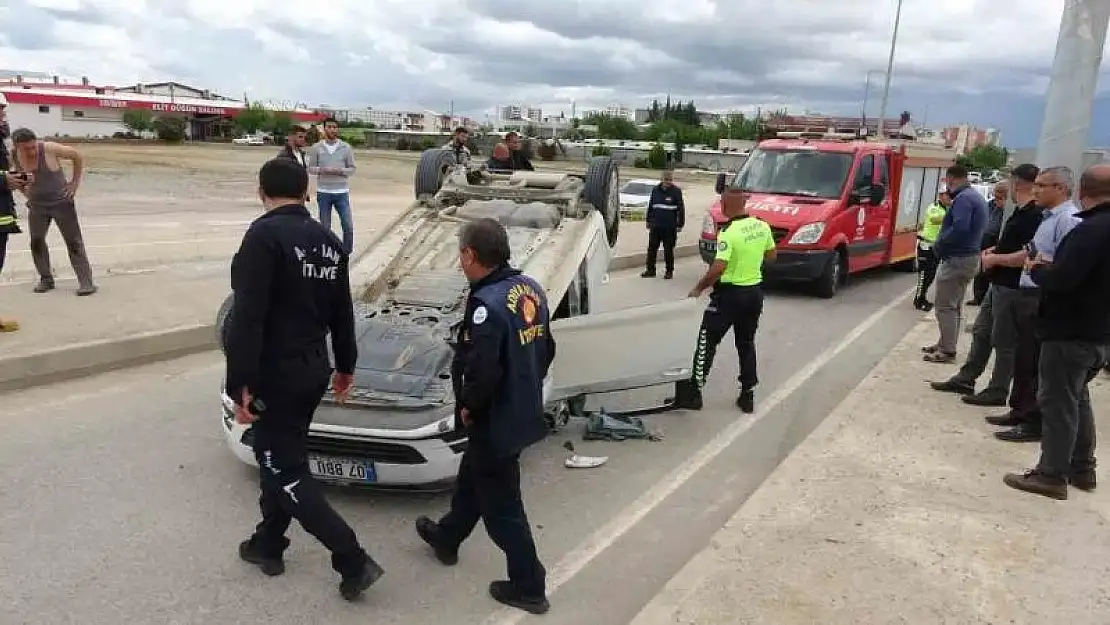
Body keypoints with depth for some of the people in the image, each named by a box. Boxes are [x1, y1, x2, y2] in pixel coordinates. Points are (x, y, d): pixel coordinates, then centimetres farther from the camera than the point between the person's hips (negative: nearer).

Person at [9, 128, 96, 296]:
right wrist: (25, 191, 3)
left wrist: (75, 182, -8)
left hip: (62, 202, -4)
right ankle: (46, 279, 18)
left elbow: (77, 156, -8)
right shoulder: (13, 156, -9)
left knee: (74, 242, -4)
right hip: (36, 205, 4)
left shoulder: (50, 149, -22)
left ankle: (86, 282, -5)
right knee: (36, 242, 5)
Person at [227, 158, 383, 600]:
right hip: (313, 369, 8)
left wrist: (240, 383, -20)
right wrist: (345, 365, 26)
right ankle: (268, 544, 36)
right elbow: (342, 312, 16)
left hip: (275, 374, -8)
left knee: (286, 471, 0)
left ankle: (354, 562, -2)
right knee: (278, 457, 23)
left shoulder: (264, 235, -17)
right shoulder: (328, 241, 8)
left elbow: (248, 317, -23)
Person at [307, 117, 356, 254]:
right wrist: (322, 170, -16)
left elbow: (352, 169, 3)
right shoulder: (317, 148, 2)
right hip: (323, 192, 0)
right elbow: (310, 168, 3)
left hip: (342, 192, 0)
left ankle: (347, 253, 12)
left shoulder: (346, 147, 2)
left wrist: (340, 170, -16)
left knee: (348, 226, -4)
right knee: (325, 227, 7)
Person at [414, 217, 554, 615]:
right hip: (523, 412, 9)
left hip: (496, 421, -9)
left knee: (501, 505, 7)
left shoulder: (487, 303, -26)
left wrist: (468, 407, -12)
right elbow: (545, 349, 10)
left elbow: (483, 371, -30)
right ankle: (447, 537, 51)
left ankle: (529, 587, 21)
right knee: (472, 477, 29)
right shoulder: (530, 289, 2)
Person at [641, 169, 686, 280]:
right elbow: (650, 206, 16)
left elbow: (681, 209, -1)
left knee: (668, 250, 4)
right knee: (652, 248, 4)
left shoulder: (676, 192, -3)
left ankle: (669, 272, 14)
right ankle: (650, 270, 14)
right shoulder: (655, 190, 8)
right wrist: (648, 220, 16)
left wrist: (680, 224, -4)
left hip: (670, 227, -3)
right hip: (655, 225, 4)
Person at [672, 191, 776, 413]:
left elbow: (718, 268, -26)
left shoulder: (729, 233, -20)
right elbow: (771, 254, 15)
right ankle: (747, 395, 19)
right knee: (747, 344, 16)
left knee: (707, 341, 2)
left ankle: (693, 391, 3)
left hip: (730, 294, -7)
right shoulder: (762, 226, 1)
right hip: (754, 292, 7)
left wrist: (698, 289, -14)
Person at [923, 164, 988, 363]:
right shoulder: (976, 197, 16)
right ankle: (945, 344, 27)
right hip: (970, 256, 11)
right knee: (954, 305, 17)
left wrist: (939, 245, -18)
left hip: (957, 259, -11)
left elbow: (960, 228, -29)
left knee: (945, 306, -6)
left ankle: (947, 350, -3)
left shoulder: (963, 198, -17)